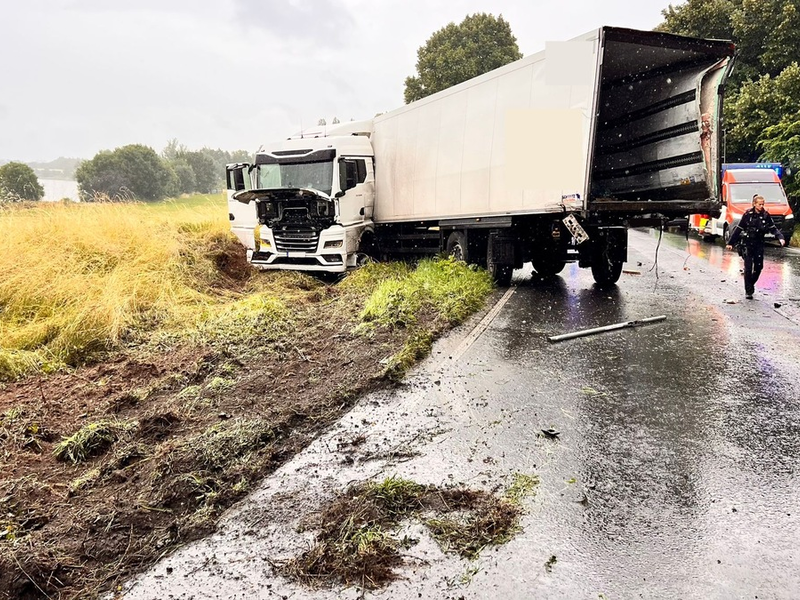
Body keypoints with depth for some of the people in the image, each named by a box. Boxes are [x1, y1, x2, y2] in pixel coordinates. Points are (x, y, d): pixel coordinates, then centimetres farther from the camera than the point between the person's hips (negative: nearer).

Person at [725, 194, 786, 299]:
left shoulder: (766, 215, 2)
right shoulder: (748, 214, -5)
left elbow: (773, 229, 2)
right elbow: (738, 229, 0)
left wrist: (780, 237, -16)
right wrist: (731, 243, 1)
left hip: (759, 244, 3)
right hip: (747, 243, -3)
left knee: (759, 267, 2)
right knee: (748, 268, -8)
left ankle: (751, 284, 27)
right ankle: (748, 291, -3)